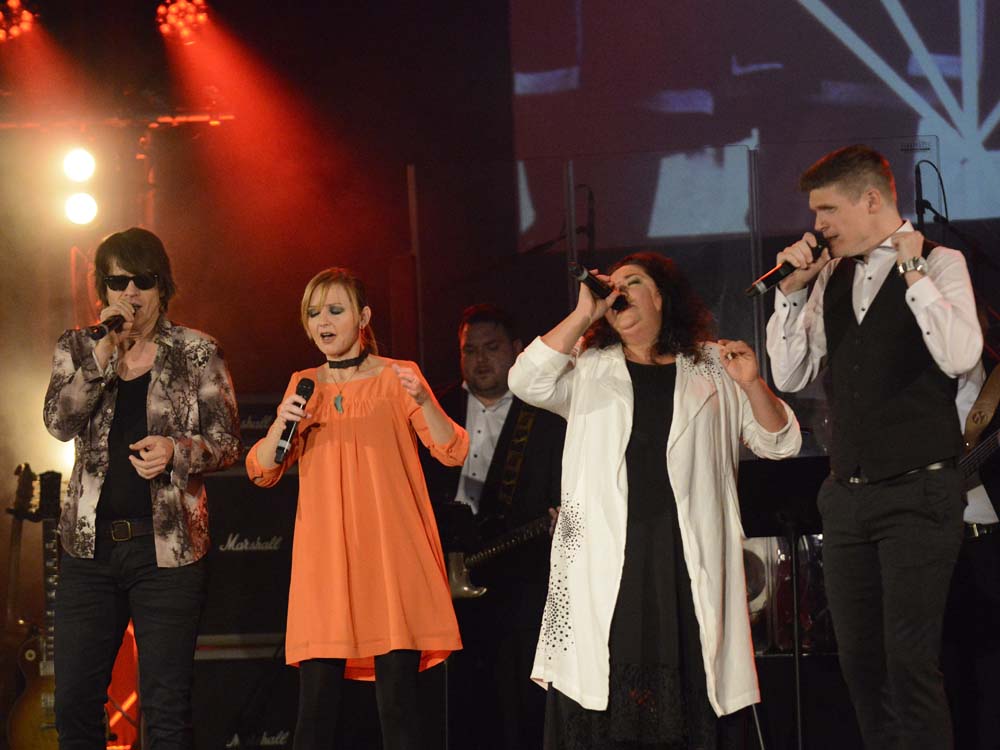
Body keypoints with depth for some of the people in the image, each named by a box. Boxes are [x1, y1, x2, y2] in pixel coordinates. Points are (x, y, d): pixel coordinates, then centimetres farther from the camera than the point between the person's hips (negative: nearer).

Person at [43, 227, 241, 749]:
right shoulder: (77, 349, 10)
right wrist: (103, 352, -14)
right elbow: (59, 422, -6)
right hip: (90, 544, 3)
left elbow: (227, 443, 3)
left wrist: (176, 450, -17)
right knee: (74, 704, 3)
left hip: (166, 544, -2)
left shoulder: (197, 353, 3)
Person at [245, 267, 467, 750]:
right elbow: (261, 471, 11)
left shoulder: (397, 378, 6)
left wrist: (423, 401, -18)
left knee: (398, 700, -7)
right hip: (324, 558, 2)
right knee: (316, 700, -4)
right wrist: (282, 423, -8)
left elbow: (453, 452, -1)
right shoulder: (304, 386, 15)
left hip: (390, 555, -2)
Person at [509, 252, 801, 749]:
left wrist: (752, 384, -6)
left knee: (690, 684, -5)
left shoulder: (712, 368, 16)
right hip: (607, 551, 0)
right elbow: (528, 382, -2)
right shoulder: (588, 370, 17)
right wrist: (584, 313, -1)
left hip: (690, 553, 0)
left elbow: (780, 443, 12)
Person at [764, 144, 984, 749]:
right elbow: (791, 376, 12)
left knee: (911, 660, -12)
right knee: (860, 662, 8)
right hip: (849, 495, 6)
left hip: (917, 492, -6)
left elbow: (961, 355, -20)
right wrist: (793, 291, 2)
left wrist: (912, 269, -17)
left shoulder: (940, 264, -4)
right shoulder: (831, 277, 12)